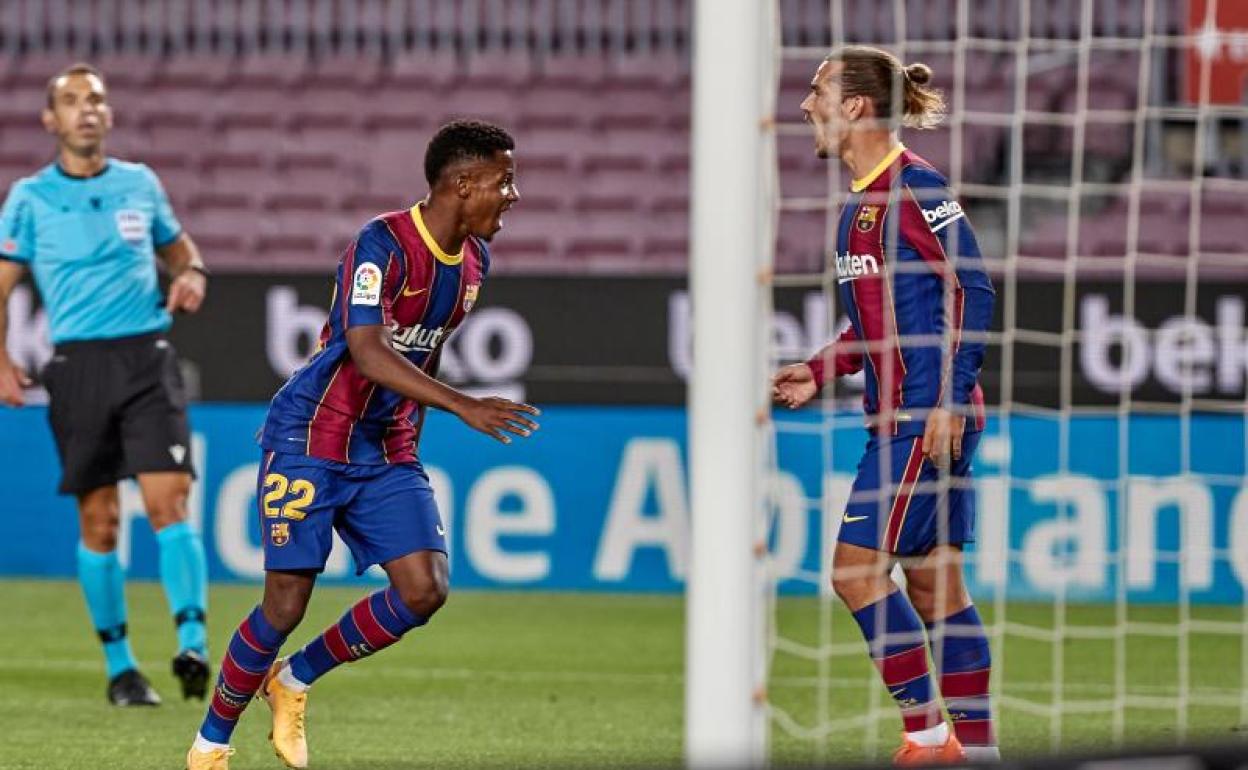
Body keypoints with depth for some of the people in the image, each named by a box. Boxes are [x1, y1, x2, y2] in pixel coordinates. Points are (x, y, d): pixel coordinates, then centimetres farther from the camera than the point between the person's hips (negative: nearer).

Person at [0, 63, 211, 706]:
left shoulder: (140, 184, 10)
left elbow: (180, 248, 24)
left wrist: (192, 276, 1)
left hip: (147, 358, 1)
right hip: (79, 364, -1)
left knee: (168, 501, -14)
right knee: (99, 520, 2)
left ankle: (193, 646, -20)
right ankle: (119, 666, 11)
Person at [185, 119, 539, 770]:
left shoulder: (474, 260, 4)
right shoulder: (382, 245, -21)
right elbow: (367, 352, -32)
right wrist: (464, 407, -38)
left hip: (387, 450, 7)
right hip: (310, 440, -7)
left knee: (425, 590, -9)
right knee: (287, 602, -8)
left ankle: (295, 680, 13)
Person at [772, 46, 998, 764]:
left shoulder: (914, 186, -13)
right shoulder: (861, 204, 14)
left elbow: (973, 289, -17)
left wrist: (950, 398, -21)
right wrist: (820, 372, 12)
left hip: (932, 418, -9)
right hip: (898, 416, 9)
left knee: (858, 563, -10)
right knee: (931, 576, 10)